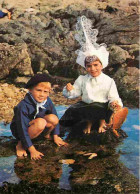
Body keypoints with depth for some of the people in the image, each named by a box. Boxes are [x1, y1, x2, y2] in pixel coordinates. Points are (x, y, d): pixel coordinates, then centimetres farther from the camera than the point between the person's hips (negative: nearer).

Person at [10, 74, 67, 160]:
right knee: (40, 122, -34)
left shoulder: (48, 101, -15)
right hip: (20, 132, -5)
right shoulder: (23, 106, -30)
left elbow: (55, 119, -1)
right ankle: (21, 144, -15)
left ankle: (47, 134, 10)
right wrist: (32, 150, -27)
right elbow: (22, 130, -28)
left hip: (36, 128, 5)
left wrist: (56, 136, 0)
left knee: (53, 118, -21)